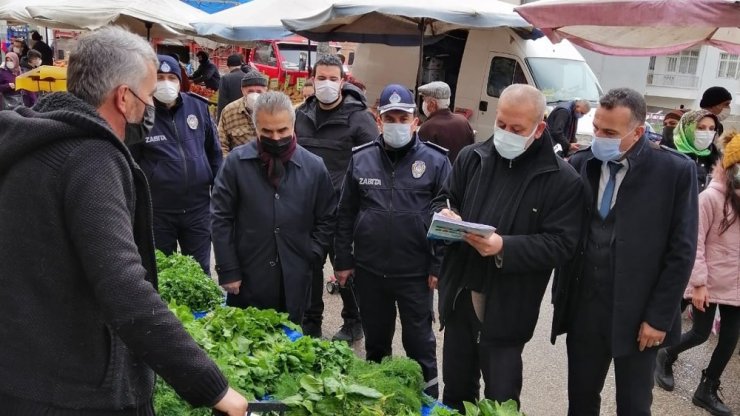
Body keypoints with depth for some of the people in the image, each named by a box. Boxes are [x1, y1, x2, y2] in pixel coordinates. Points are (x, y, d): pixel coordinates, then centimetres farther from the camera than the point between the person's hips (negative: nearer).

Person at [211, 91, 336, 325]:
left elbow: (327, 219, 8)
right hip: (246, 279, -1)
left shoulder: (314, 167, 0)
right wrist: (228, 271, -5)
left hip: (295, 282, 1)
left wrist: (310, 258, -2)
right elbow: (221, 219, -2)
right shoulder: (237, 162, -5)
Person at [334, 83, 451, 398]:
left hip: (415, 273, -2)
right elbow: (345, 214, 6)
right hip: (369, 270, 3)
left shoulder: (435, 161, -5)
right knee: (375, 340, 20)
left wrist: (439, 266, -7)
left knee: (419, 342, 11)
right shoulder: (361, 159, 2)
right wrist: (343, 260, 4)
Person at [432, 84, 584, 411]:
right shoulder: (471, 157, 3)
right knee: (456, 389, 20)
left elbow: (560, 243, -14)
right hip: (460, 296, 4)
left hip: (506, 309, -4)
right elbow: (443, 199, 12)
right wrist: (445, 215, -12)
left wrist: (505, 247, -27)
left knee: (501, 400, 11)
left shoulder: (562, 179, -10)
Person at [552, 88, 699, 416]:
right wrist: (562, 295, 5)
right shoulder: (580, 164, 0)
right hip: (583, 309, 3)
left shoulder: (675, 171, -9)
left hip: (637, 314, -2)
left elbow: (681, 251, -8)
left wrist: (659, 316, -9)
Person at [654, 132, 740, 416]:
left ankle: (707, 390, 24)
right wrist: (698, 283, -16)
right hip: (709, 282, -5)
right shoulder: (711, 197, -15)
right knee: (701, 334, 6)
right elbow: (694, 243, -15)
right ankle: (666, 356, 34)